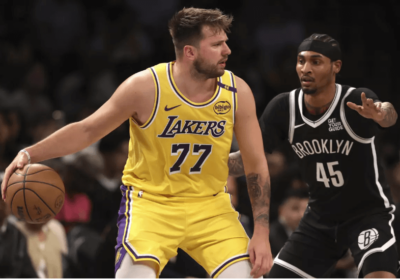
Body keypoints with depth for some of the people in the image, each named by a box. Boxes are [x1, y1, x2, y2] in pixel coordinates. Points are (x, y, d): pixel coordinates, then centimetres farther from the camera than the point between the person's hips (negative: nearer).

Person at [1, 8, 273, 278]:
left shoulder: (237, 93, -9)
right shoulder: (146, 87, -17)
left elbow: (256, 164, -1)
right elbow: (87, 130, -6)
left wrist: (262, 233, -6)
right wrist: (30, 154, -19)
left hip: (210, 205, 3)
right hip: (151, 200, -3)